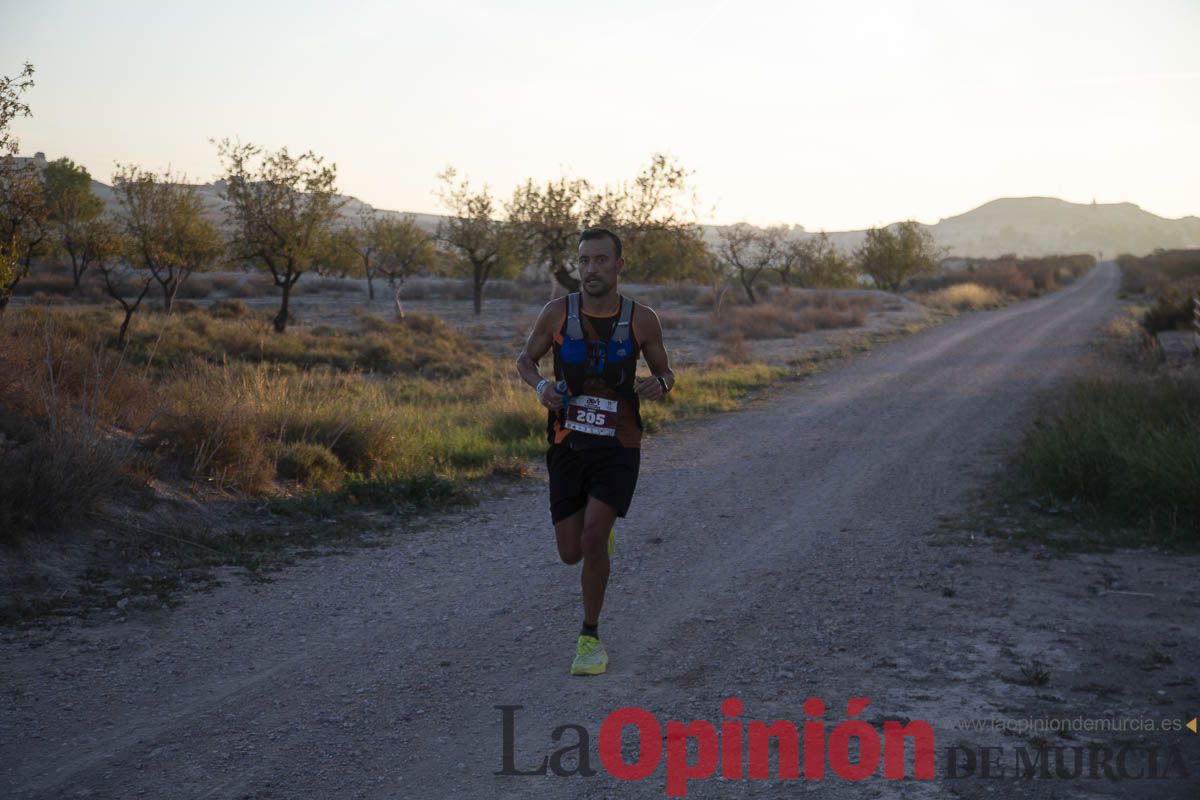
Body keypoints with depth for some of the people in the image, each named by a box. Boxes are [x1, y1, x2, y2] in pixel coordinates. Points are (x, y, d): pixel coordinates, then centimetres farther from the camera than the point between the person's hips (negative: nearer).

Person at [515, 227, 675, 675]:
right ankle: (602, 534, 44)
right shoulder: (557, 313, -5)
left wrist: (660, 383, -17)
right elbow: (525, 360, 9)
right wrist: (540, 386, -14)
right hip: (567, 447, 2)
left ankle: (590, 637, 2)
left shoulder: (642, 320, -5)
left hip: (618, 448, -2)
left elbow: (665, 372, 8)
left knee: (593, 538, -18)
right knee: (571, 553, 5)